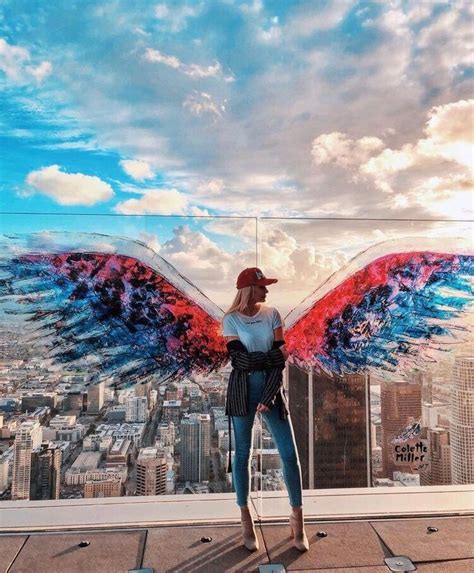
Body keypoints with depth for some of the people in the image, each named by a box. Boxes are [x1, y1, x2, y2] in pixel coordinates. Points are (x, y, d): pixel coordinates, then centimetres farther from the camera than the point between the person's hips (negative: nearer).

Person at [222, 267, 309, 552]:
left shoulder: (272, 314, 2)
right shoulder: (231, 319, -3)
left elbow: (280, 359, -4)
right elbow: (241, 361, -12)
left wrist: (269, 396, -13)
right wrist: (273, 355, -6)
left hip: (272, 386, 2)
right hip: (243, 389, -2)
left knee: (290, 454, 3)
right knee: (242, 454, 8)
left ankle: (297, 517, 23)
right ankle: (246, 519, 26)